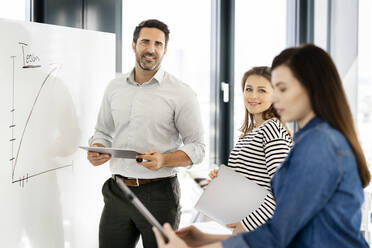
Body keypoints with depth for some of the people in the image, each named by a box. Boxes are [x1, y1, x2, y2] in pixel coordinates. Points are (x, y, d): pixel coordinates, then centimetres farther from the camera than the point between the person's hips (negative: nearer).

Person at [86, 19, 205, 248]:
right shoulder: (115, 87, 9)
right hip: (117, 192, 4)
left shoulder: (181, 93, -4)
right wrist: (96, 150, -2)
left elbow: (197, 148, -4)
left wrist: (164, 160, -21)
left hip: (159, 194, -4)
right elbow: (103, 132, 20)